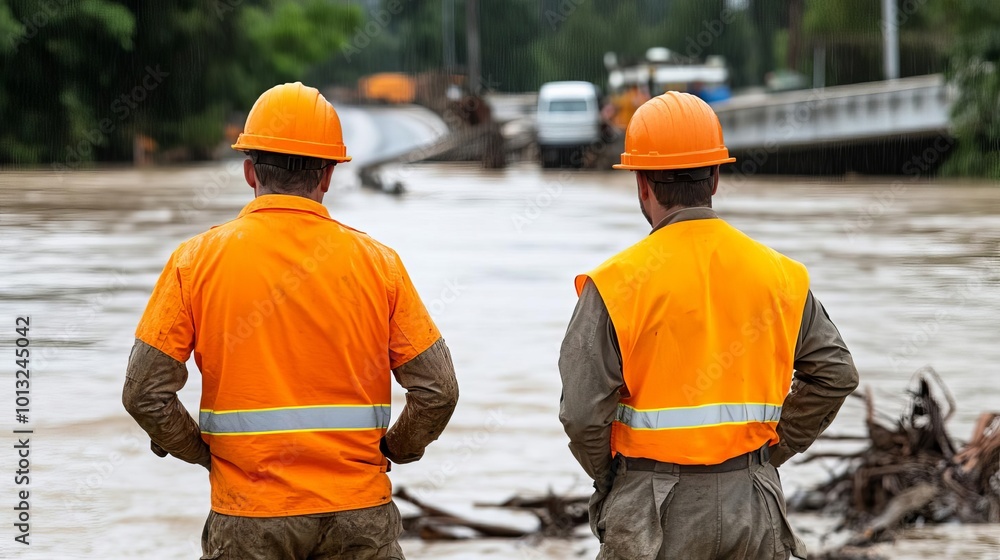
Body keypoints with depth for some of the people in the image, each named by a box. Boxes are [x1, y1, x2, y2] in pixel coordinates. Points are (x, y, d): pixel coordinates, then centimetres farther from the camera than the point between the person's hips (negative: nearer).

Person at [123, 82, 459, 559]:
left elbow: (145, 392, -6)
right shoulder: (377, 263, -1)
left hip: (247, 520, 0)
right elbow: (437, 390, -3)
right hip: (357, 515, 0)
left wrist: (202, 451, 9)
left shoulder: (198, 260, -3)